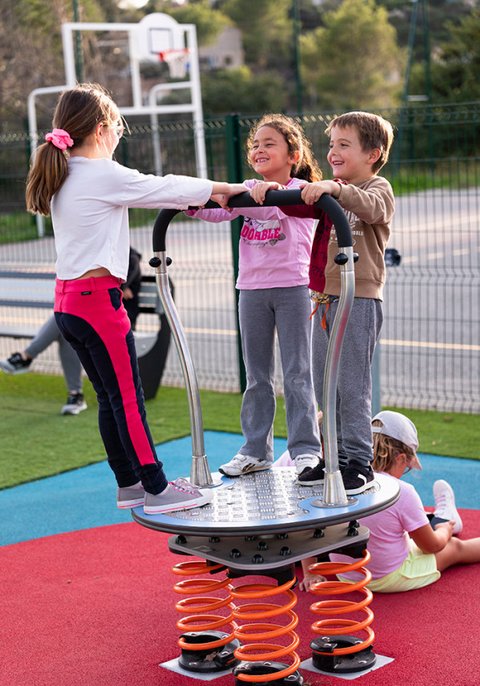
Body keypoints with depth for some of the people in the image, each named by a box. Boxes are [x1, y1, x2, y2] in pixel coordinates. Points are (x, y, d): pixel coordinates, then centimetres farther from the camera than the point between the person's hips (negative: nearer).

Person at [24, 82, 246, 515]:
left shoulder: (62, 178, 14)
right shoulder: (104, 175, -12)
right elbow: (167, 187, -4)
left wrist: (204, 195, 24)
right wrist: (225, 189, 9)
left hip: (68, 301, 9)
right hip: (97, 298, -9)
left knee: (110, 398, 15)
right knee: (128, 397, -3)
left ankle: (129, 484, 23)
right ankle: (157, 489, 2)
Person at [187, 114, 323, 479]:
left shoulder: (300, 190, -5)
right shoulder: (250, 189, 10)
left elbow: (277, 205, -27)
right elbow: (220, 210, -7)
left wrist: (252, 192, -47)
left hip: (292, 287, -5)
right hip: (252, 289, 5)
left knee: (297, 373, -1)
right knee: (257, 376, 10)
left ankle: (307, 449, 6)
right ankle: (256, 450, 18)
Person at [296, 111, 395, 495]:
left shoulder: (378, 188, -5)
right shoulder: (330, 193, 20)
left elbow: (370, 206, -27)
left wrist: (334, 188, -43)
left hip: (359, 300, -8)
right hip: (326, 298, 8)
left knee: (352, 387, -8)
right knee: (325, 388, 10)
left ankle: (359, 463, -1)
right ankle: (337, 459, 19)